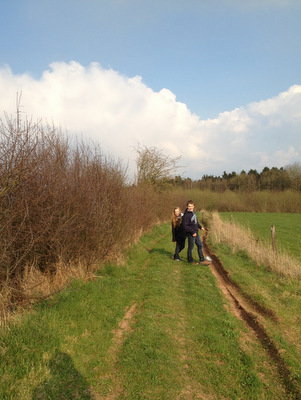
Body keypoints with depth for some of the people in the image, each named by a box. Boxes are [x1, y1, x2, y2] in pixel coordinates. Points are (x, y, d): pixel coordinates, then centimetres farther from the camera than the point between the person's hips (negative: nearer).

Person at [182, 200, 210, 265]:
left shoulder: (193, 212, 4)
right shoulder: (186, 215, -23)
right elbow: (185, 226, -24)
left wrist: (200, 227, 14)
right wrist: (192, 231, -23)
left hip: (196, 233, 9)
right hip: (191, 234, -9)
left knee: (200, 245, 14)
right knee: (191, 247, 6)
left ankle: (202, 260, 24)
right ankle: (190, 261, 25)